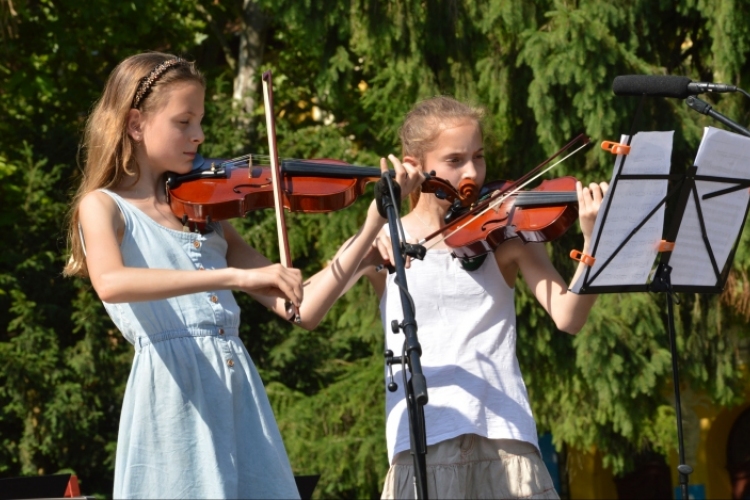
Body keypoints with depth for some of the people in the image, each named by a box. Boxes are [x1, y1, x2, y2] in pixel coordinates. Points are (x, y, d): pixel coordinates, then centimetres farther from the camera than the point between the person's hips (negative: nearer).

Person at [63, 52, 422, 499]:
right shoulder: (102, 207, 2)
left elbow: (303, 310, 11)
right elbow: (111, 283, -23)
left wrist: (376, 219, 4)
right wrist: (235, 276, -31)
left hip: (241, 395, 5)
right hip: (173, 397, -5)